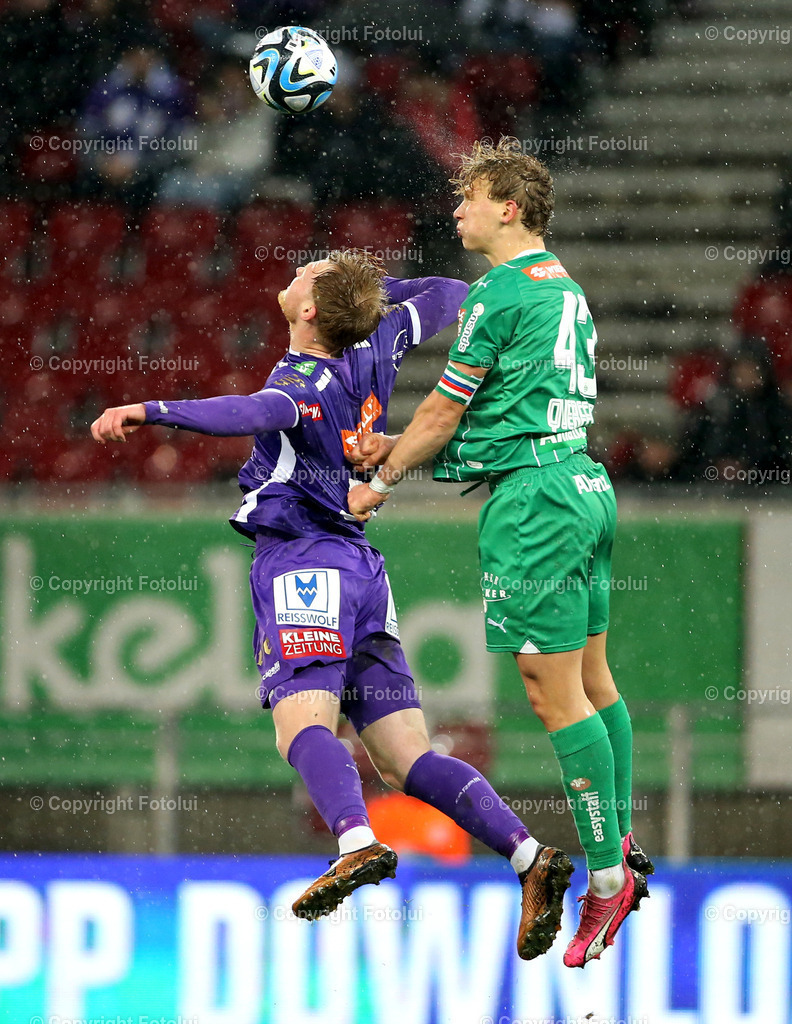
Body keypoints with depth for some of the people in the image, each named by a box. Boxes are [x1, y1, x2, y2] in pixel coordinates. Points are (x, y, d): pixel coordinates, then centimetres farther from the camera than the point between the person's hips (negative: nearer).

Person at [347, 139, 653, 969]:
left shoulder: (499, 293, -11)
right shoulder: (564, 288, 17)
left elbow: (446, 408, -7)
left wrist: (382, 480, 7)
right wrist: (399, 445, 24)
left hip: (534, 496, -10)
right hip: (584, 480, 10)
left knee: (553, 690, -9)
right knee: (591, 678, 14)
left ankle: (606, 874, -10)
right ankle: (621, 846, 17)